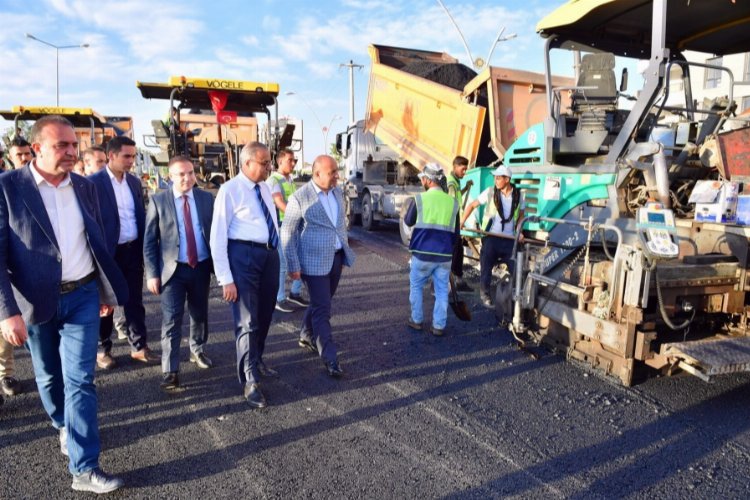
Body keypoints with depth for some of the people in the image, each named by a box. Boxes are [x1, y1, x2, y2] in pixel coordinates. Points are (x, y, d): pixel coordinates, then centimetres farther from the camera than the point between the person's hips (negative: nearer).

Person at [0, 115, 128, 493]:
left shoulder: (85, 187, 3)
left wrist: (106, 289, 16)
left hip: (83, 297, 2)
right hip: (36, 301, -1)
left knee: (80, 379, 0)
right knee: (49, 376, 19)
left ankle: (84, 468, 7)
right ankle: (63, 425, 47)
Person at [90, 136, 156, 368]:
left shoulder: (134, 181, 8)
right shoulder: (93, 182, -10)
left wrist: (144, 248, 9)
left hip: (133, 250, 5)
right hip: (108, 252, -5)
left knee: (135, 301, 11)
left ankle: (139, 346, 22)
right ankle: (103, 349, 25)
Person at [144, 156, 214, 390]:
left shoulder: (207, 198, 3)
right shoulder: (158, 200, -2)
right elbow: (149, 241, -2)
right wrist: (152, 274, -7)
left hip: (201, 267, 3)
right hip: (173, 269, -2)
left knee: (200, 315, 17)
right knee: (171, 320, -4)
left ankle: (197, 351, 40)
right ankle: (170, 371, 5)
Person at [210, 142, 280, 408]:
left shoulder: (265, 189, 13)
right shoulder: (230, 190, -9)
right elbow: (217, 237, -12)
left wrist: (277, 257, 15)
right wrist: (226, 279, -15)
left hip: (270, 254, 7)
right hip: (244, 255, -7)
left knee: (265, 316, 20)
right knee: (247, 321, -1)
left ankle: (256, 362, 42)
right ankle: (251, 382, 12)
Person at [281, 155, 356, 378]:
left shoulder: (337, 191, 6)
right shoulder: (299, 198, -13)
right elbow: (287, 234, -9)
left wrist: (346, 249, 18)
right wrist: (293, 266, -11)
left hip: (336, 257, 7)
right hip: (314, 260, -7)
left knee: (320, 303, 19)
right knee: (322, 309, -2)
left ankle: (306, 336, 41)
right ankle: (330, 358, 6)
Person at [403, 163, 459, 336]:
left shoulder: (420, 199, -7)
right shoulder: (452, 202, 3)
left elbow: (408, 221, 10)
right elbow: (455, 232, 10)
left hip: (423, 253, -2)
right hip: (445, 255, 2)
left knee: (416, 286, 17)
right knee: (442, 291, 11)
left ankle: (416, 320, 24)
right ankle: (439, 326, 13)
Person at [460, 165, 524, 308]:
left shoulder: (518, 195, 2)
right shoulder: (490, 192, -5)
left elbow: (520, 214, 16)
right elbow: (472, 205, 3)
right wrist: (462, 221, -3)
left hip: (509, 238, 2)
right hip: (491, 237, -2)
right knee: (486, 266, 4)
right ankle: (485, 294, 22)